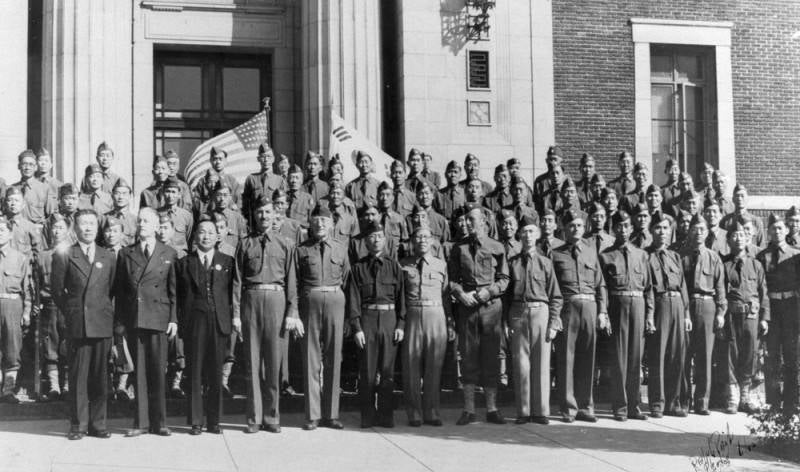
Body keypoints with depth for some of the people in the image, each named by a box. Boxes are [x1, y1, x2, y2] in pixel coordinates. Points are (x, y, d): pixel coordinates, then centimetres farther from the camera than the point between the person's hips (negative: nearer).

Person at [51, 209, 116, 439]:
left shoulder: (109, 257, 12)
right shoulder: (63, 256, 5)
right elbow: (57, 290, 8)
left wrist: (102, 309, 10)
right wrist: (70, 312, 7)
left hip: (102, 323, 2)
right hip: (77, 325, -2)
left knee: (100, 376, 4)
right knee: (78, 377, 1)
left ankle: (97, 424, 11)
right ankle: (78, 425, 8)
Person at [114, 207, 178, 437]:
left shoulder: (169, 254, 8)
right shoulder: (126, 253, 11)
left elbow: (174, 289, 7)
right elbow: (119, 289, 10)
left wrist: (174, 319, 0)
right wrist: (119, 321, 4)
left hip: (158, 318, -1)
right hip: (133, 319, 1)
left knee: (157, 371, -1)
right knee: (139, 371, 3)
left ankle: (158, 422, 7)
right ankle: (141, 422, 9)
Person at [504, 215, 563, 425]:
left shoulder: (545, 263, 7)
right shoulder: (511, 262, 8)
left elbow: (555, 296, 6)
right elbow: (506, 294, 9)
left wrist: (554, 324, -2)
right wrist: (506, 321, 1)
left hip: (540, 312, 0)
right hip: (518, 313, 0)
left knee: (541, 363, 1)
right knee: (521, 363, 1)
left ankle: (540, 411, 9)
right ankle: (523, 412, 7)